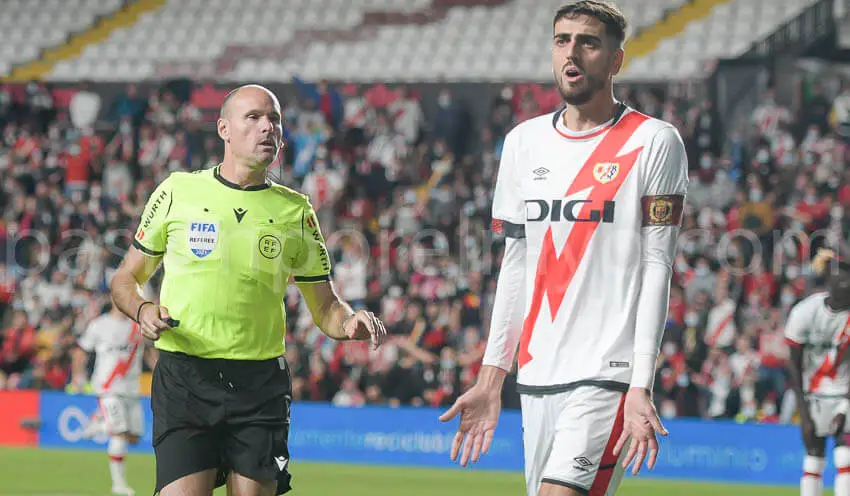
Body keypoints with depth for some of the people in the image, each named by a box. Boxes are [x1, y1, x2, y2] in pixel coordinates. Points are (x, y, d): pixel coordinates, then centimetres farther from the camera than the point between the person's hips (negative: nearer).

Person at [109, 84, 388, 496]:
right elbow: (126, 279, 13)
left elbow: (325, 309, 14)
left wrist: (350, 322, -8)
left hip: (261, 384, 2)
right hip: (184, 379, -2)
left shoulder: (296, 211, 10)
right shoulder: (177, 191, 5)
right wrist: (142, 310, -8)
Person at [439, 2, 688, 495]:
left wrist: (641, 387, -14)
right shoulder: (524, 141, 14)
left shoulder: (653, 142, -2)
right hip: (536, 376, 6)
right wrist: (490, 379, 14)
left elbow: (656, 266, -6)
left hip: (607, 375, -6)